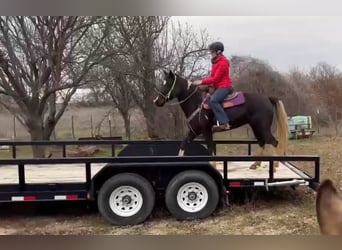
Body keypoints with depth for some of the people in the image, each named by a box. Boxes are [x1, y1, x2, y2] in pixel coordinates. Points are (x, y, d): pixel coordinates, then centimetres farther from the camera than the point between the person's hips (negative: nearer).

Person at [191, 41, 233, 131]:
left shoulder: (222, 63, -15)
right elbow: (212, 76, 20)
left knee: (213, 100, -32)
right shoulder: (215, 62, 15)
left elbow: (215, 79, -20)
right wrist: (201, 81, 5)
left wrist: (202, 82, -18)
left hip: (224, 87, -11)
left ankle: (224, 123, -35)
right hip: (218, 87, 11)